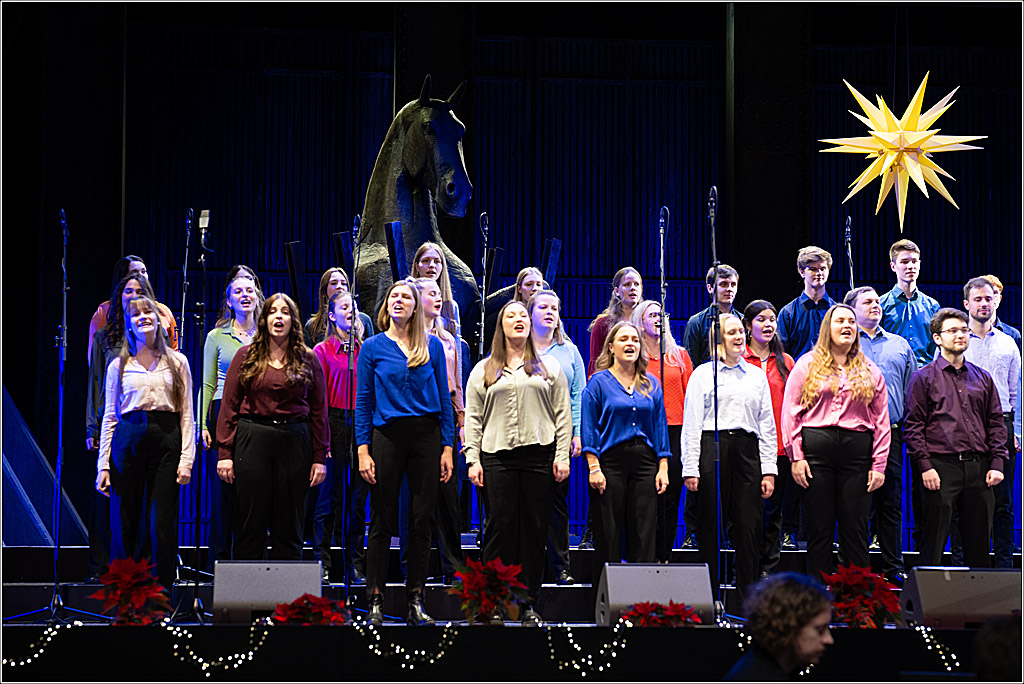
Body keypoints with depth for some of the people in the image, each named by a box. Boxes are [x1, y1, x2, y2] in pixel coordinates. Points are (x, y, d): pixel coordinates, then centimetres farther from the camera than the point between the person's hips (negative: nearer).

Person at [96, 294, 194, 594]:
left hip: (166, 439, -1)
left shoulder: (177, 362, 11)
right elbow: (109, 415, 11)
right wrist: (103, 464, 3)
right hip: (128, 440, 1)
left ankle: (163, 594, 3)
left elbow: (187, 414, 8)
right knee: (125, 522, 0)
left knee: (162, 524, -5)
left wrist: (186, 459, -3)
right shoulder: (119, 366, 12)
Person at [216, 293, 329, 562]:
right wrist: (224, 452, -4)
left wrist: (320, 457, 1)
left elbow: (319, 411, 7)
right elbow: (229, 406, 3)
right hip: (253, 439, -1)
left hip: (295, 443, 1)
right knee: (250, 522, 2)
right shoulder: (246, 356, 6)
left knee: (289, 524, 5)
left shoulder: (308, 359, 8)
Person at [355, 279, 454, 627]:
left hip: (426, 435, 1)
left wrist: (448, 447, 1)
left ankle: (416, 601, 9)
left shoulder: (433, 346, 7)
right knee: (382, 521, 0)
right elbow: (363, 402, 2)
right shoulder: (373, 347, 3)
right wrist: (363, 451, -5)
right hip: (387, 435, -1)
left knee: (422, 519, 3)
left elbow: (444, 398, 8)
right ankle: (376, 602, 5)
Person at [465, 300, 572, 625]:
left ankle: (528, 604, 8)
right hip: (497, 457, 0)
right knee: (499, 527, -4)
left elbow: (563, 414, 9)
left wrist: (562, 456, -1)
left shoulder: (549, 367, 12)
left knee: (535, 529, 1)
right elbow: (473, 418, 9)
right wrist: (473, 460, 0)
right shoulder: (483, 371, 12)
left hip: (540, 456, 1)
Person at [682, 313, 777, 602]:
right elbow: (691, 424, 3)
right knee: (711, 523, -2)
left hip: (747, 449, 3)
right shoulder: (703, 374, 7)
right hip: (713, 448, -2)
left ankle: (750, 597, 3)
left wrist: (769, 469, 7)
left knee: (749, 524, -2)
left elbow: (767, 424, 15)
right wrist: (690, 468, -5)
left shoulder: (757, 375, 16)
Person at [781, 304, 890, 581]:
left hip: (857, 450, 2)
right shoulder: (808, 365, 8)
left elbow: (882, 421, 11)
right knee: (819, 527, 1)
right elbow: (791, 412, 3)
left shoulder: (870, 371, 14)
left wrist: (879, 465, 3)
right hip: (816, 447, -1)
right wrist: (796, 456, -5)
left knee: (855, 528, 1)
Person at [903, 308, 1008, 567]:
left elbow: (996, 422, 15)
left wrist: (997, 463, 4)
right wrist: (924, 466, -11)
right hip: (941, 466, -4)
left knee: (979, 541, 6)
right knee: (934, 539, -3)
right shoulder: (924, 378, 4)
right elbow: (913, 426, -1)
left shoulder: (983, 378, 16)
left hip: (978, 468, 4)